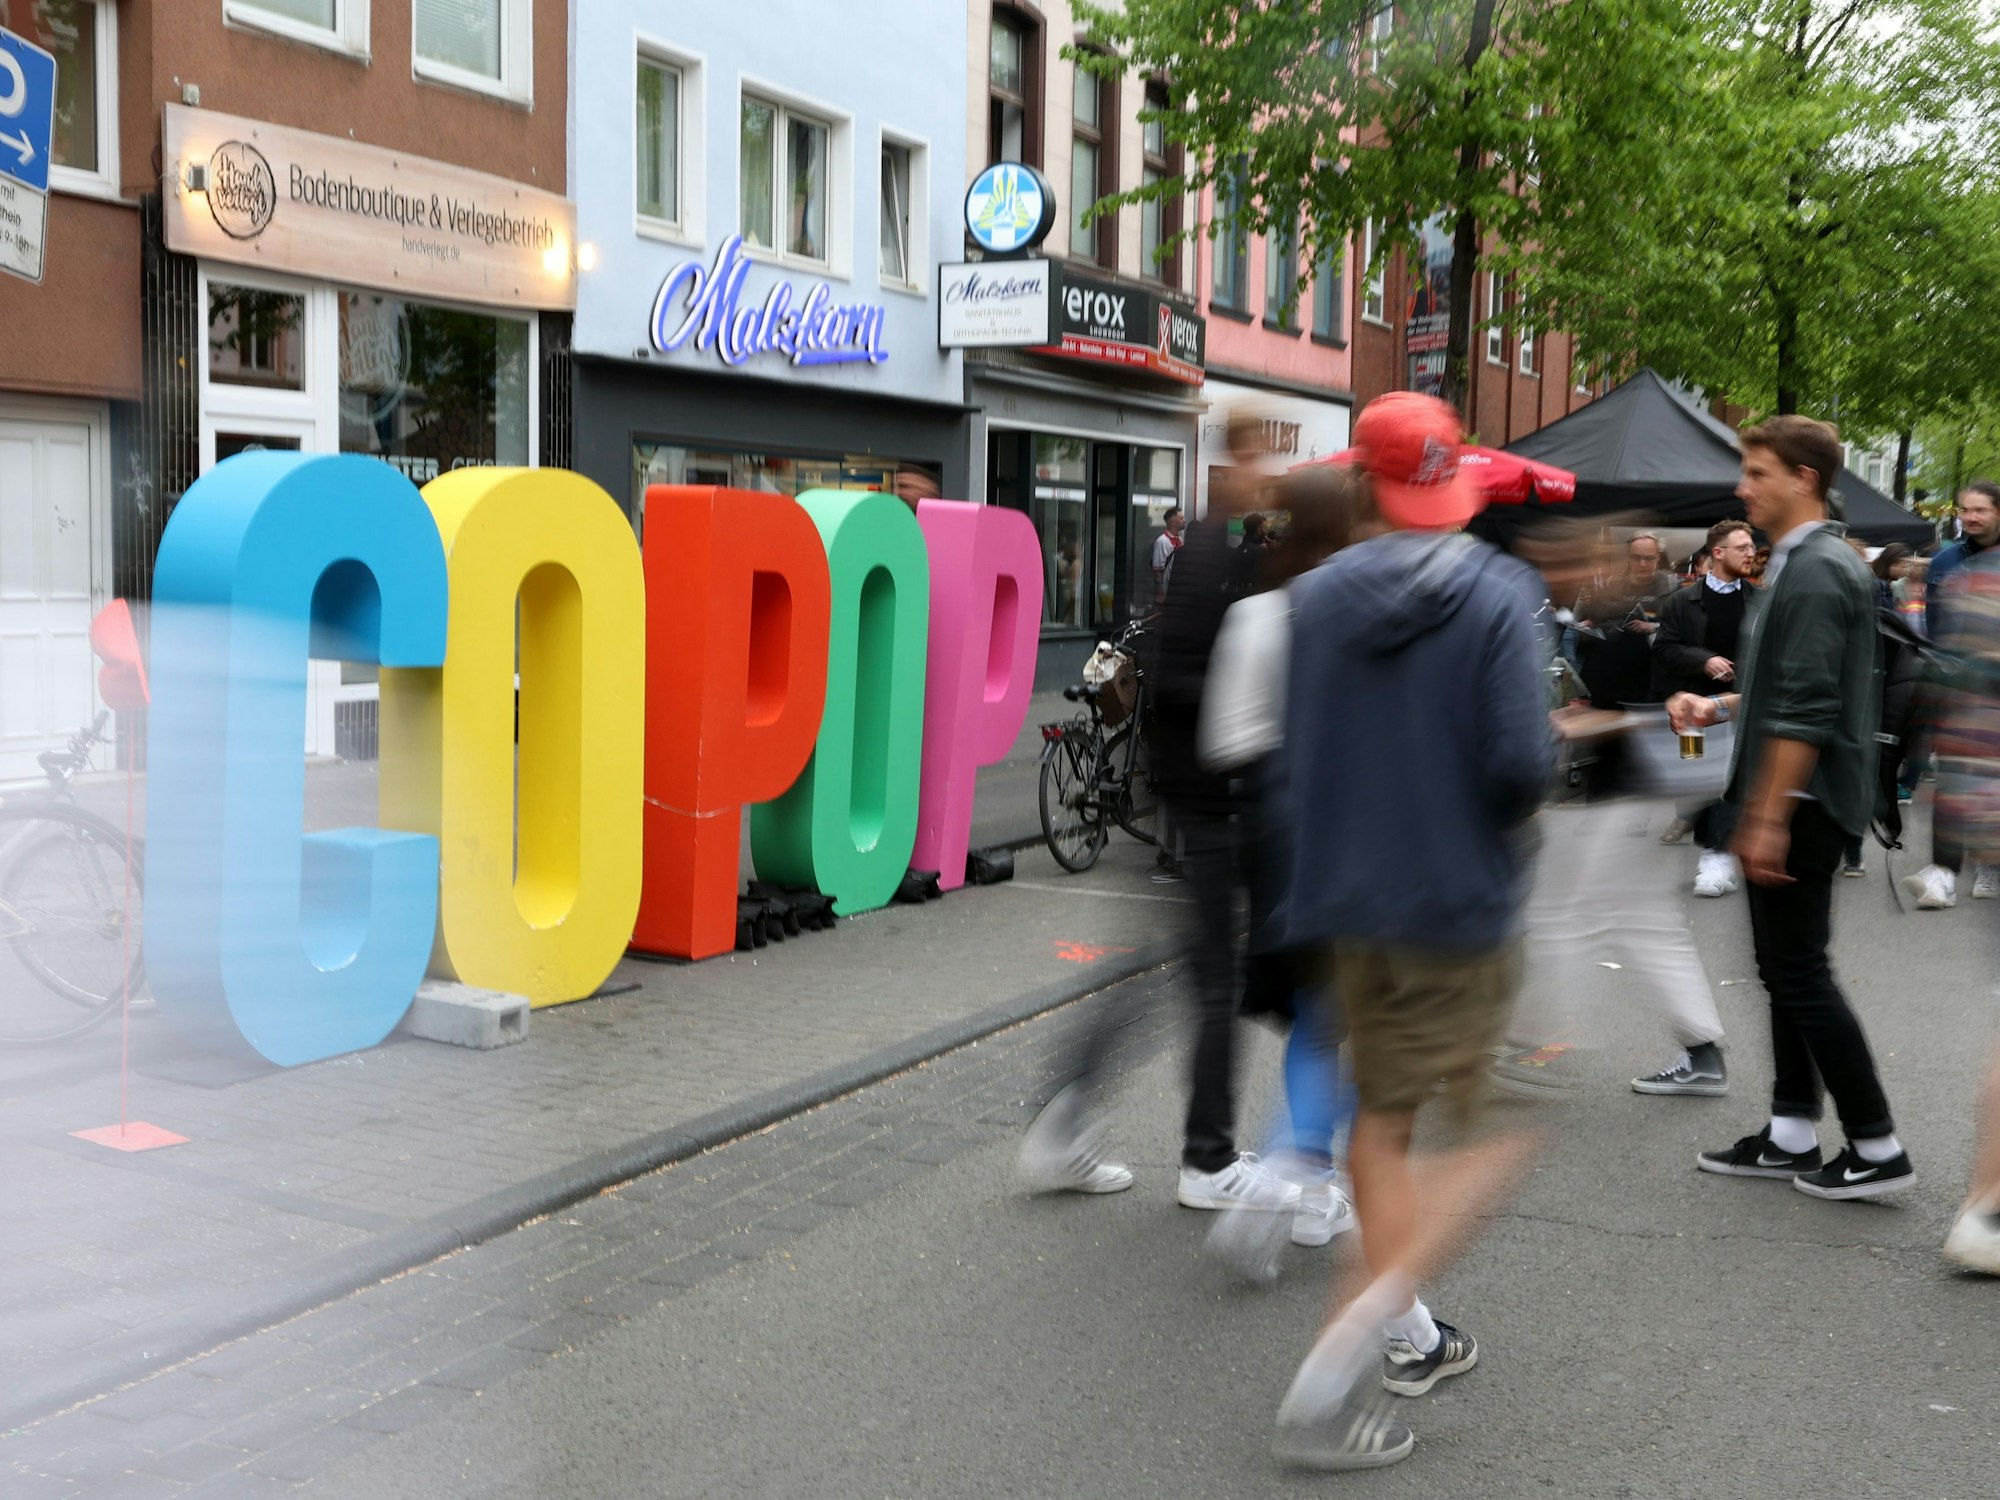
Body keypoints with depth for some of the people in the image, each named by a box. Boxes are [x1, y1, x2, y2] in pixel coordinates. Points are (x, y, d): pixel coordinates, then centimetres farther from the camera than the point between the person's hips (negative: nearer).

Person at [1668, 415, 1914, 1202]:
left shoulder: (1814, 572, -18)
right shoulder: (1811, 561, 15)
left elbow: (1805, 708, -24)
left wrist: (1768, 819, -24)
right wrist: (1718, 706, 11)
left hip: (1801, 802, -11)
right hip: (1799, 802, 11)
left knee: (1801, 974, -4)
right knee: (1786, 968, 14)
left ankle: (1877, 1148, 4)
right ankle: (1792, 1136, 23)